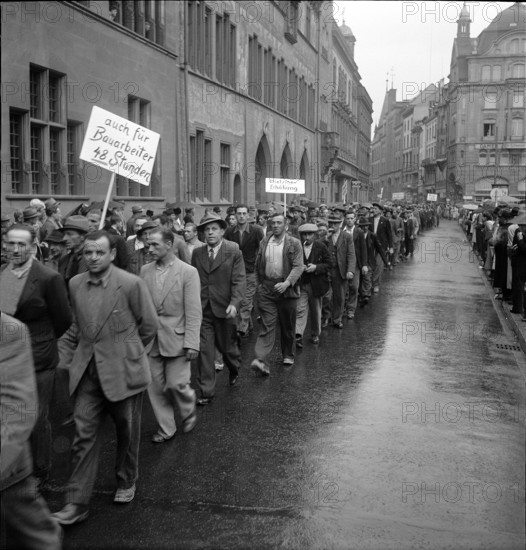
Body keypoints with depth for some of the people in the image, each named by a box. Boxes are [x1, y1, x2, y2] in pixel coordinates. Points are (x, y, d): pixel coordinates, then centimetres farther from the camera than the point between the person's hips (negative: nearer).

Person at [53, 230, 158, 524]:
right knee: (84, 436, 3)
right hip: (87, 372, 3)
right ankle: (77, 503, 12)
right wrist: (66, 356, 5)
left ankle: (127, 483, 38)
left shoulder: (131, 284, -14)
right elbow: (75, 325, 14)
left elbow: (150, 325, -4)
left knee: (127, 433, 14)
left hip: (123, 372, -3)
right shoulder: (76, 284, 2)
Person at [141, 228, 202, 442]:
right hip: (151, 339, 4)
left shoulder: (188, 272, -9)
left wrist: (192, 343, -14)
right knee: (156, 386, 8)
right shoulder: (145, 271, 4)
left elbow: (193, 312, -10)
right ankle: (166, 428, 25)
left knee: (176, 383, -2)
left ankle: (189, 413, 30)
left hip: (176, 338, -4)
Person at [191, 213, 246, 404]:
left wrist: (234, 303, -23)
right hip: (202, 309, 2)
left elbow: (239, 281, -10)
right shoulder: (197, 253, 6)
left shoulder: (234, 252, -5)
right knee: (204, 350, -1)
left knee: (227, 346, 14)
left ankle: (234, 370, 47)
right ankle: (206, 392, 8)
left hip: (224, 309, -2)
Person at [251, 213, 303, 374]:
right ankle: (261, 361, -15)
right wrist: (260, 284, 9)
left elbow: (298, 267, -9)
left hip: (286, 288, -1)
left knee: (288, 326, 11)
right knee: (267, 325, -7)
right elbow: (258, 266, 15)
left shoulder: (294, 243, -2)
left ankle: (288, 355, 30)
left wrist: (287, 283, -21)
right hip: (266, 288, 1)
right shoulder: (264, 243, 9)